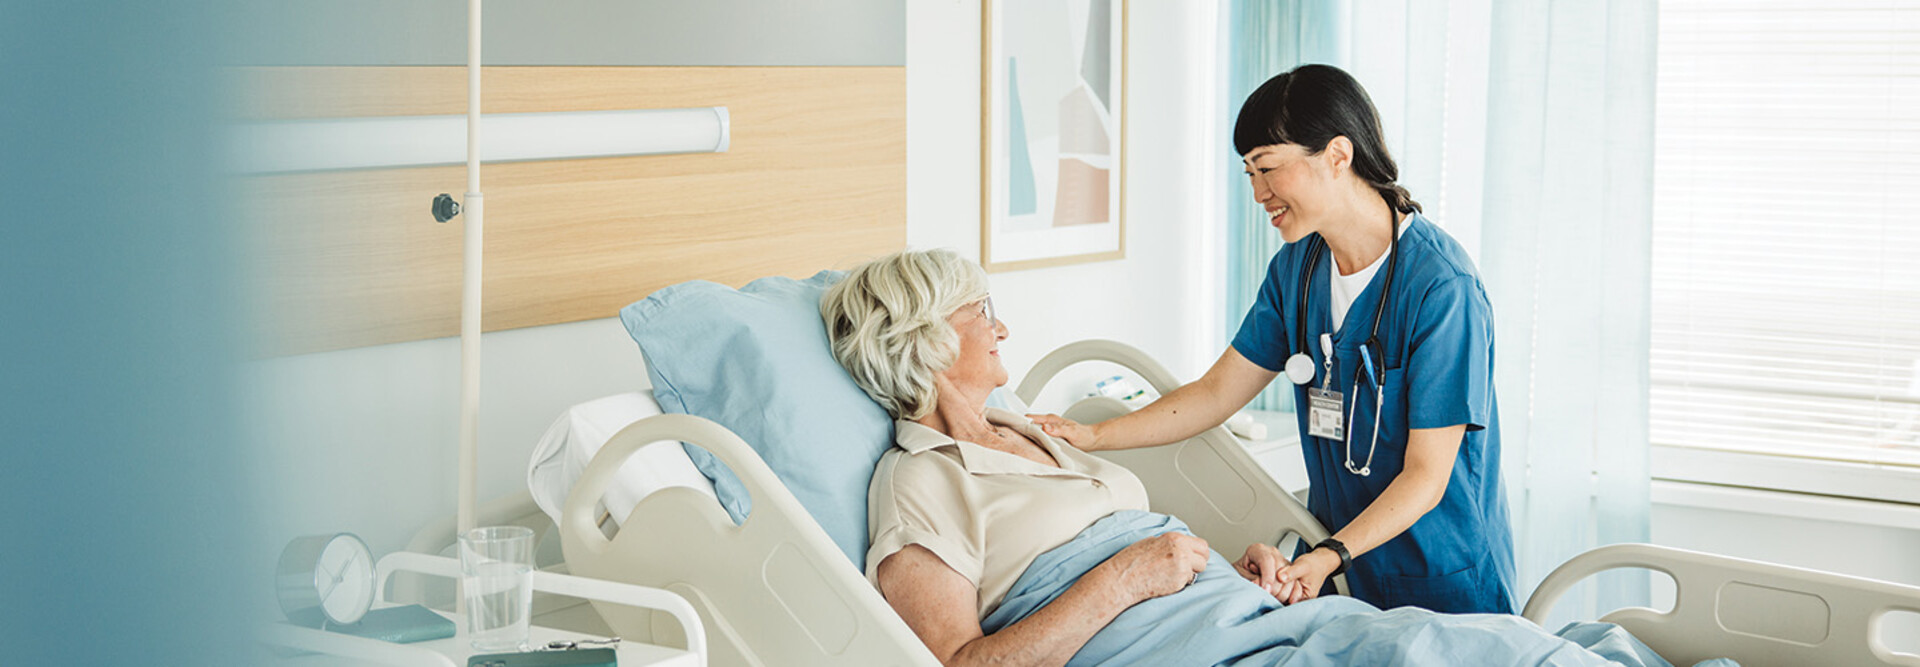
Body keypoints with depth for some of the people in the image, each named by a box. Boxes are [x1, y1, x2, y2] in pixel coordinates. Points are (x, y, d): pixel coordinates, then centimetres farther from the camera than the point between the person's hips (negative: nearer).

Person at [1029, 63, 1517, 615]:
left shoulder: (1441, 285, -20)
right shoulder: (1296, 267, 4)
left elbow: (1426, 475, -19)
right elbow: (1217, 392, 10)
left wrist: (1328, 558, -31)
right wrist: (1091, 436, 0)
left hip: (1443, 583, -6)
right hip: (1336, 559, 6)